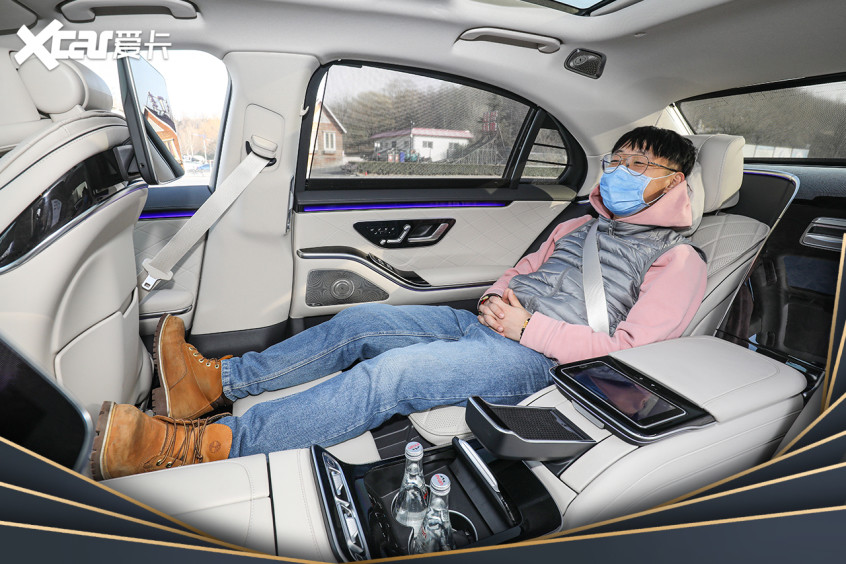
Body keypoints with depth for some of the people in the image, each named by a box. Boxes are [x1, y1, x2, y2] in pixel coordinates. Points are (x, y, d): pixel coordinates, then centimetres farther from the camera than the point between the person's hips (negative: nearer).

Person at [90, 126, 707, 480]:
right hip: (491, 323, 8)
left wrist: (529, 327, -15)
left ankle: (196, 444, -28)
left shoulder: (677, 260, 3)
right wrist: (497, 296, 4)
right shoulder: (582, 225, 25)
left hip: (532, 356, -7)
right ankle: (216, 381, -6)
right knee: (361, 322, -10)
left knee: (387, 375, -29)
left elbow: (627, 344, -10)